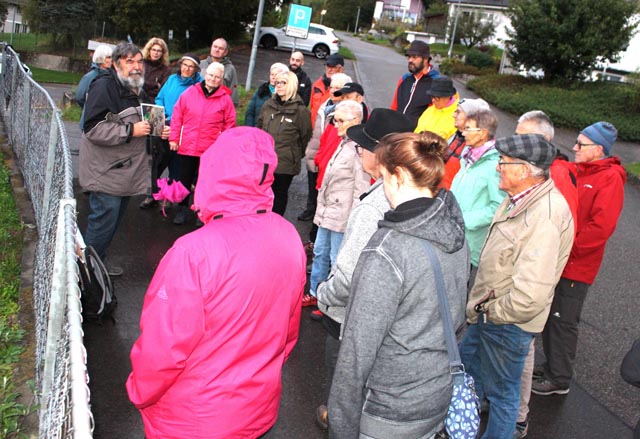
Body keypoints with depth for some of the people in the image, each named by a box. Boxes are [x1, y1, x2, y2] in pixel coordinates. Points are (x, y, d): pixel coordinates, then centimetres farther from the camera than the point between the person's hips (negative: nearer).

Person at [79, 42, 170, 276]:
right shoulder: (104, 87, -14)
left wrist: (158, 130, 10)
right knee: (104, 219, -8)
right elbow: (93, 128, -24)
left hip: (127, 171, 9)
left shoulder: (138, 92, 17)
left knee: (115, 219, 16)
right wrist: (131, 130, -24)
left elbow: (144, 123, 32)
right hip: (106, 171, -9)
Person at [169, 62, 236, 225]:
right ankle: (182, 208, 29)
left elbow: (229, 125, 2)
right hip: (187, 147, 2)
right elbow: (177, 116, 5)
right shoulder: (189, 93, 1)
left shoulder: (225, 99, -1)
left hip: (211, 151, -1)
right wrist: (174, 138, 2)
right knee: (185, 179, 13)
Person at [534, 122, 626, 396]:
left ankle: (559, 380, 18)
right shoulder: (577, 171, 9)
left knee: (563, 321, 2)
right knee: (549, 317, 17)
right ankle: (551, 368, 33)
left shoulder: (610, 178, -15)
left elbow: (601, 227, -22)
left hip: (576, 266, -8)